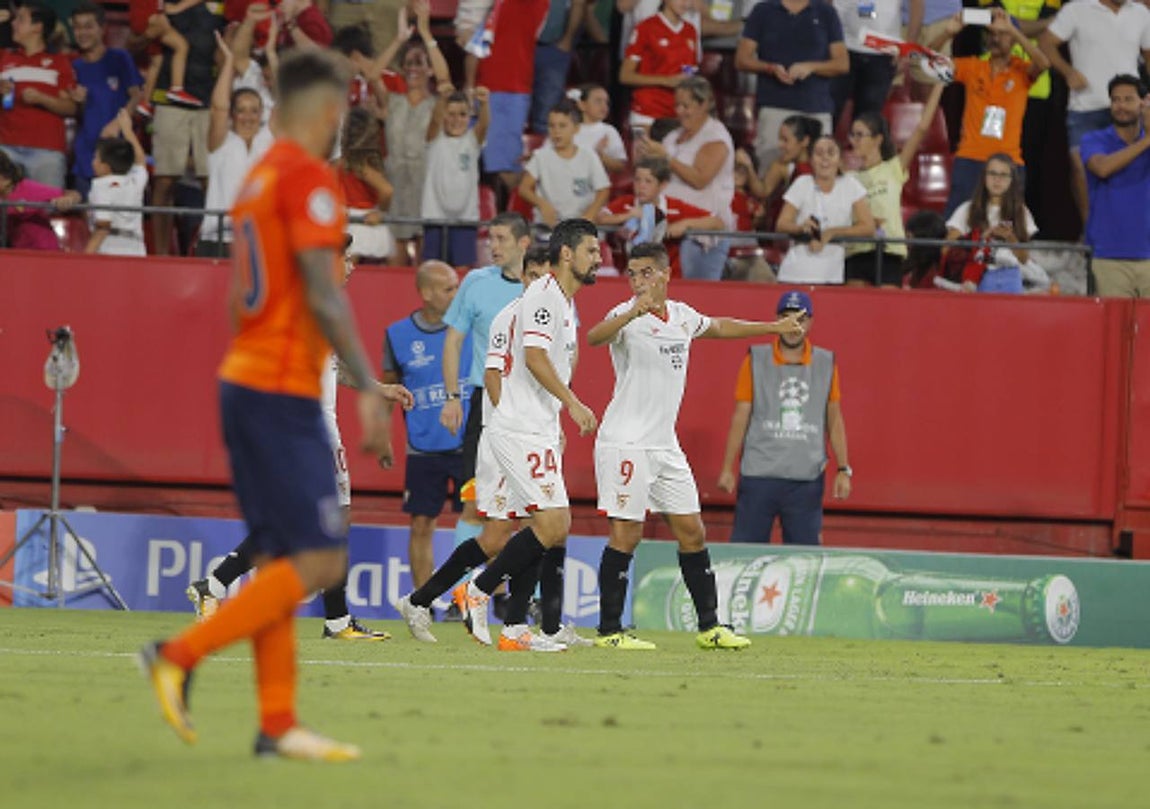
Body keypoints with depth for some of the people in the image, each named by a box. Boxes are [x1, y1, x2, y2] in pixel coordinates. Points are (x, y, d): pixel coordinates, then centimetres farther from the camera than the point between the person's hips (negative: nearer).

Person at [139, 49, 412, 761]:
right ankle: (181, 655, -11)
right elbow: (322, 294, -18)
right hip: (283, 394, -10)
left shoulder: (259, 177, 16)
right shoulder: (307, 177, -11)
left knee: (282, 560, 8)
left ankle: (278, 723, 6)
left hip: (246, 382, 10)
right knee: (321, 560, -9)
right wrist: (367, 388, -16)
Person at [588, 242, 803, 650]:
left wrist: (772, 327, 37)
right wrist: (633, 312, -52)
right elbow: (594, 336, -35)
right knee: (626, 534, -9)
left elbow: (719, 327, 32)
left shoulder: (682, 315, 10)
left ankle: (709, 626, 16)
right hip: (625, 443, -7)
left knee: (692, 532, 8)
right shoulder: (628, 316, -12)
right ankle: (609, 630, -3)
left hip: (665, 445, 7)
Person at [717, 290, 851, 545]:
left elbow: (834, 420, 13)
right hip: (759, 475, -1)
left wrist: (843, 469, 8)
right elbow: (740, 417, 6)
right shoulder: (755, 361, 5)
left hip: (807, 478, 1)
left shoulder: (826, 364, 9)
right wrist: (728, 468, 4)